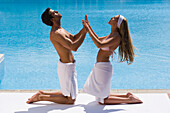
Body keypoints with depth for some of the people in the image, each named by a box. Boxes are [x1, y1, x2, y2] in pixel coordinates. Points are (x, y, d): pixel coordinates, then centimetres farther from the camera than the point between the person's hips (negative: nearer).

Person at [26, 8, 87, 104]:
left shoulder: (59, 29, 7)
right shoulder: (55, 33, -23)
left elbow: (74, 38, 18)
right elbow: (74, 47, -30)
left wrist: (84, 28, 3)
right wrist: (84, 32, -24)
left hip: (69, 65, 10)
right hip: (66, 67, -10)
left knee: (68, 94, 22)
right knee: (70, 100, 0)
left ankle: (42, 93, 22)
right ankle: (40, 97, 3)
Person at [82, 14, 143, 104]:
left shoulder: (117, 37, -20)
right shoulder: (112, 35, 8)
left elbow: (99, 45, -32)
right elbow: (98, 39, 24)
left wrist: (88, 30, -25)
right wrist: (88, 25, 18)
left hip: (103, 68, -9)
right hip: (99, 67, 9)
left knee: (101, 100, 1)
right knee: (101, 96, 21)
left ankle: (129, 99, 6)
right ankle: (127, 96, 25)